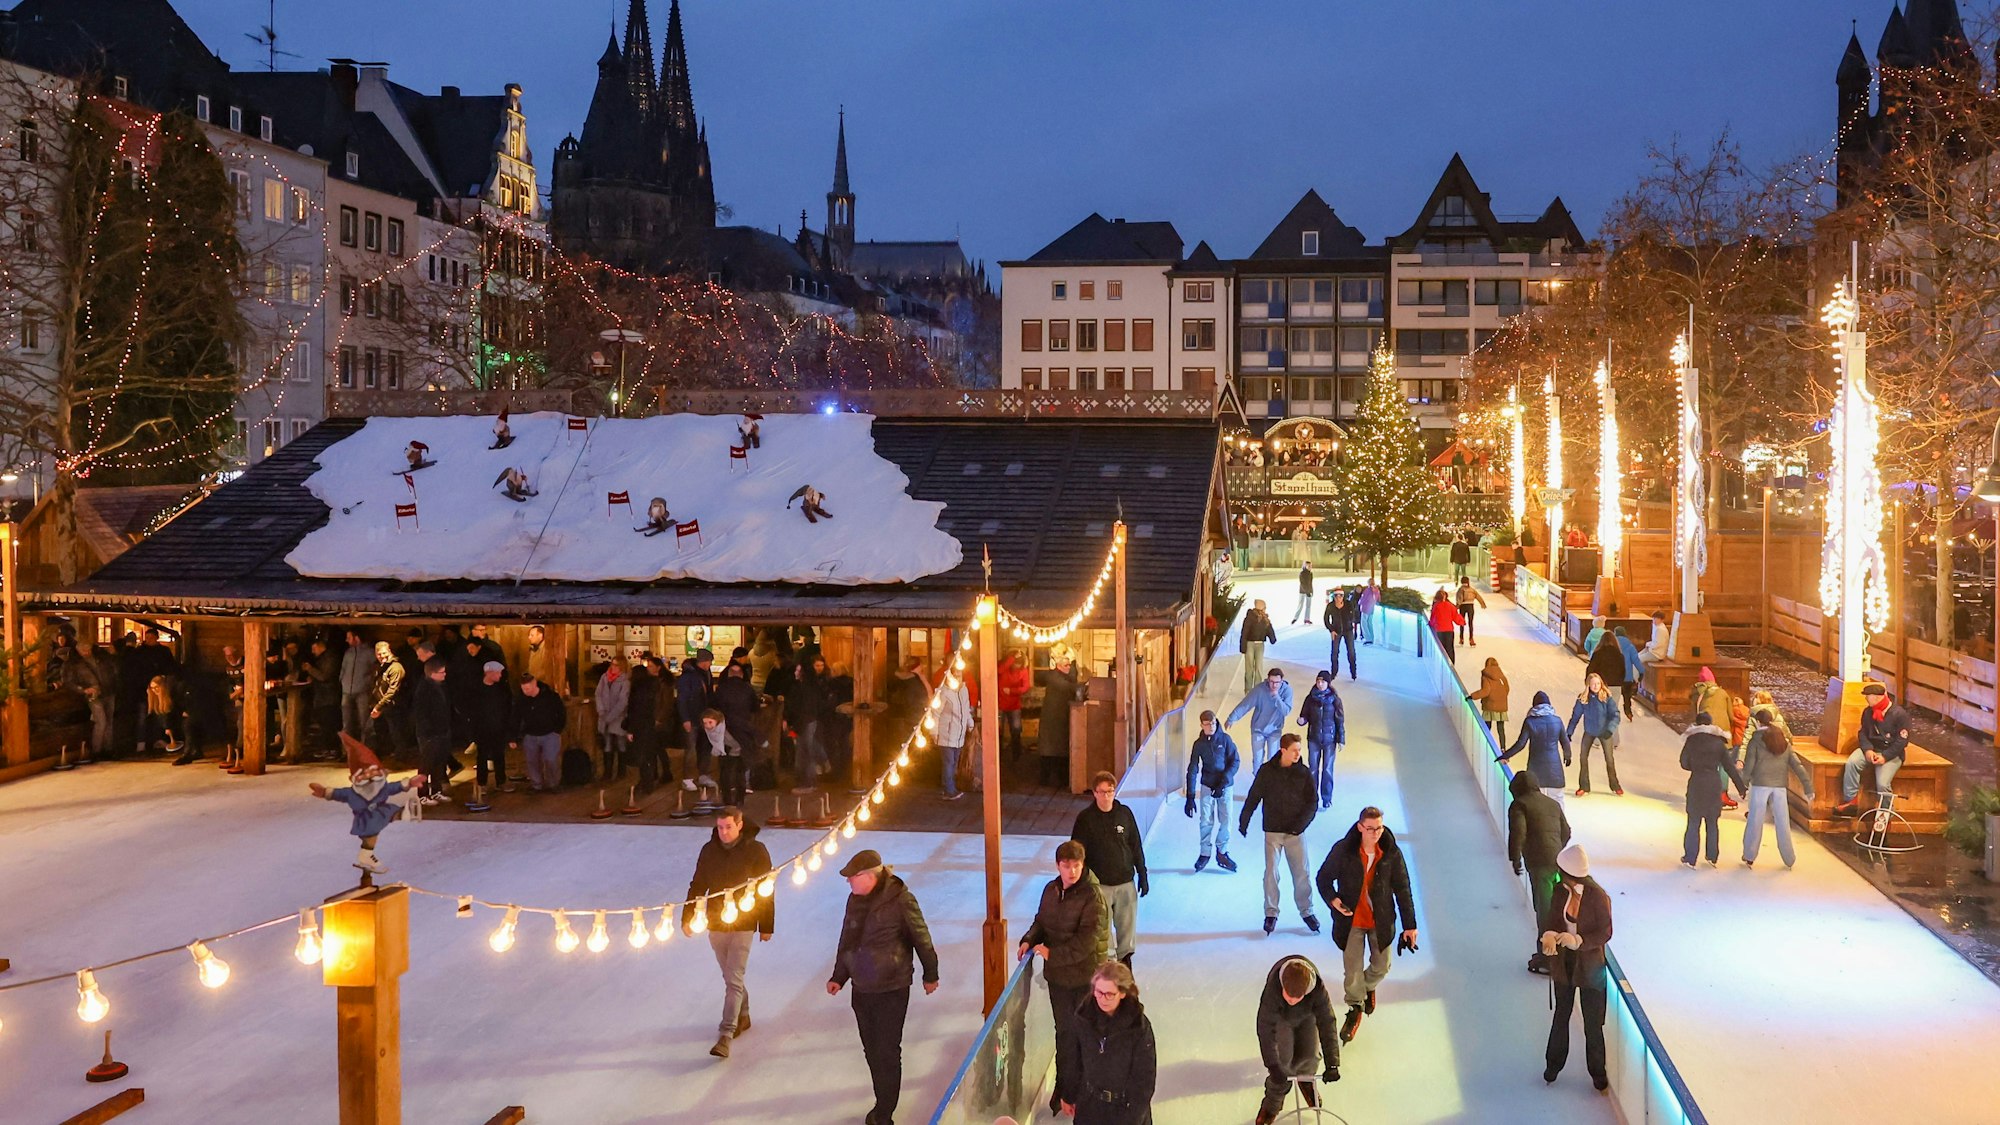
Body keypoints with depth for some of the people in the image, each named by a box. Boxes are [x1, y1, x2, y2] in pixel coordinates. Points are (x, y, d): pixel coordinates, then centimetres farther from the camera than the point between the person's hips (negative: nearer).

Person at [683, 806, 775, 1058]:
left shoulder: (756, 851, -8)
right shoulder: (709, 850, 1)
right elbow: (697, 886, 8)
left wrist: (766, 926, -2)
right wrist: (687, 917, 3)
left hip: (743, 925, -4)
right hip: (715, 924, 4)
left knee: (734, 980, -10)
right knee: (731, 978, 17)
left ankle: (725, 1036, -13)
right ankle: (743, 1016, 38)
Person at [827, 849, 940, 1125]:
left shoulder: (900, 899, -18)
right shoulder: (855, 900, 1)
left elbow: (921, 938, -6)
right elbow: (846, 941, 14)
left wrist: (930, 975, 3)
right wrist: (838, 977, 13)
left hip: (891, 991, -6)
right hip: (861, 988, 6)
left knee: (887, 1053, 0)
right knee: (871, 1051, 14)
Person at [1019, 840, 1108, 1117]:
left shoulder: (1092, 897, -19)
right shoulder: (1051, 890, 3)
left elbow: (1086, 940, -23)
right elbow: (1041, 921, 17)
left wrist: (1052, 954, -20)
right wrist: (1029, 941, -3)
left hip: (1085, 977, -6)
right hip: (1057, 975, 6)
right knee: (1063, 1031, 16)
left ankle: (1078, 1093, 16)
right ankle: (1065, 1088, 30)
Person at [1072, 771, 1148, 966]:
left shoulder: (1125, 813, 0)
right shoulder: (1085, 818, -7)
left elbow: (1136, 846, 7)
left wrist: (1142, 875, 8)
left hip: (1126, 883, 2)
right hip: (1099, 884, -2)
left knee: (1128, 927, 8)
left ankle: (1125, 960, 24)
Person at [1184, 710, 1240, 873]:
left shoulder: (1225, 739, -7)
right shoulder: (1199, 744, -4)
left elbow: (1235, 761, -6)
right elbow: (1192, 770, -5)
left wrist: (1223, 782, -17)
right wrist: (1190, 797, -10)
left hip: (1225, 786, 0)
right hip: (1207, 786, 0)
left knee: (1225, 820, 0)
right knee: (1206, 821, -2)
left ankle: (1222, 852, 17)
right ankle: (1205, 853, 12)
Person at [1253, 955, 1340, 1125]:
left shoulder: (1319, 990, -41)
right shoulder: (1272, 990, -44)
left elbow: (1327, 1025, -34)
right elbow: (1266, 1028, -39)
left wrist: (1332, 1064, -33)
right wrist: (1273, 1065, -39)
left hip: (1307, 1017, 2)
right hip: (1281, 1018, -1)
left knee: (1310, 1055, -6)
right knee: (1283, 1059, -10)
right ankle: (1272, 1103, 15)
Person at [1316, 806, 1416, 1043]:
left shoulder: (1392, 854, -13)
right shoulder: (1343, 850, -17)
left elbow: (1403, 890, -5)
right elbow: (1324, 878, -3)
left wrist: (1410, 925, -3)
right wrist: (1332, 899, -23)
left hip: (1381, 921, 2)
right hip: (1351, 919, -1)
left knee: (1381, 967, 14)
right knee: (1353, 969, 3)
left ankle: (1368, 987, 48)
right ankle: (1355, 1009, 28)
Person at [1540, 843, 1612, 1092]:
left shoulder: (1598, 896, -21)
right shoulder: (1561, 891, -7)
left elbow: (1605, 932, -15)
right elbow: (1551, 918, 0)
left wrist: (1578, 940, -29)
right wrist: (1549, 935, -22)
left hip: (1589, 964, -4)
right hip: (1563, 962, 4)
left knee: (1592, 1022, 7)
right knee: (1561, 1015, 19)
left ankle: (1597, 1071, 26)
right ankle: (1554, 1063, 36)